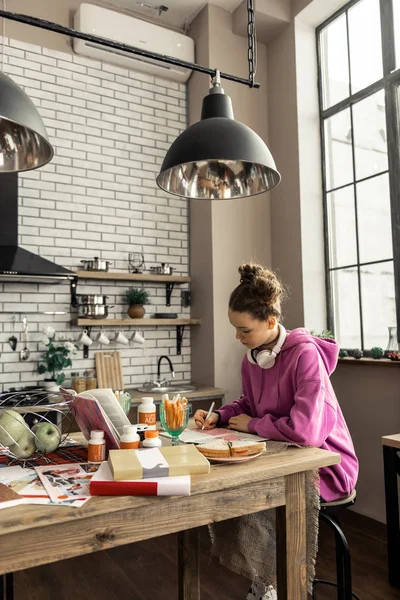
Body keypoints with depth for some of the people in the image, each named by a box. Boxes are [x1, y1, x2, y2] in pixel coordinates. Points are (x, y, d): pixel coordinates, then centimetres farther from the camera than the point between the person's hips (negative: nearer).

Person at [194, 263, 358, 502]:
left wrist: (253, 425, -17)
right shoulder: (251, 358, -1)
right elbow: (249, 403, 18)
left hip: (325, 467, -6)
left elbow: (305, 430, -34)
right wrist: (218, 416, -2)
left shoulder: (305, 354, -25)